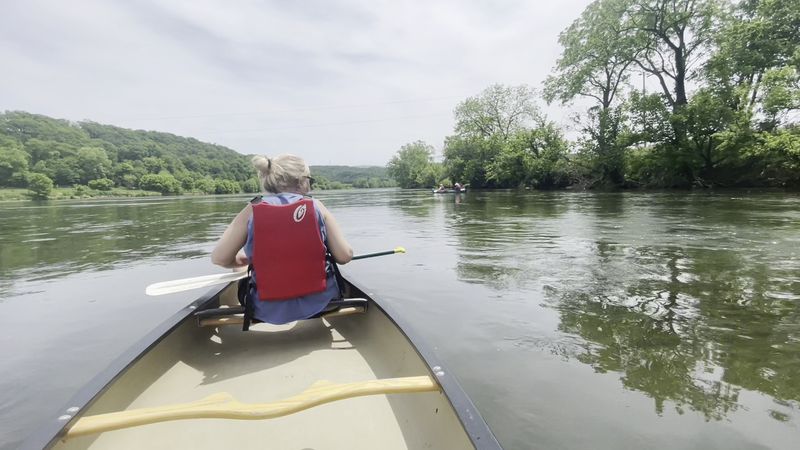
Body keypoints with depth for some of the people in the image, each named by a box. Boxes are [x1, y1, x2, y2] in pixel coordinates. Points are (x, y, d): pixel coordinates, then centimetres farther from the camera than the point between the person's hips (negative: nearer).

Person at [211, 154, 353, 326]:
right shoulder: (316, 206, -5)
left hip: (268, 311, 1)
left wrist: (239, 260, 18)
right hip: (319, 303, 0)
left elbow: (218, 258, -5)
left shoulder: (252, 210, -4)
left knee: (245, 284, 33)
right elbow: (345, 256, -9)